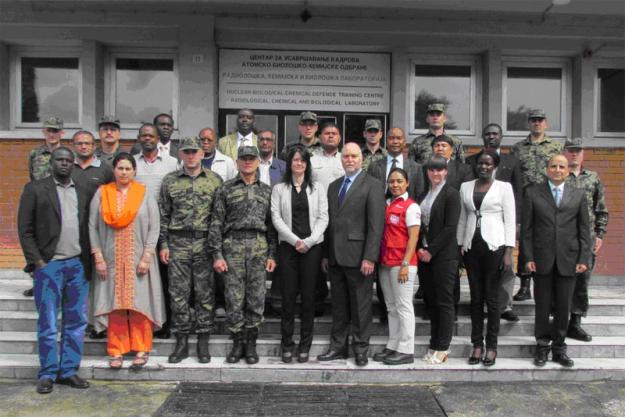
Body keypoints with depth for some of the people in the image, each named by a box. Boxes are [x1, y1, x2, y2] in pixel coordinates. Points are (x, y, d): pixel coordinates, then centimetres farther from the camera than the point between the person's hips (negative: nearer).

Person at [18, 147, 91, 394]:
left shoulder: (82, 192, 12)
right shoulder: (35, 189, 1)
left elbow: (87, 227, 12)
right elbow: (25, 230, -2)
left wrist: (88, 260, 4)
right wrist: (37, 261, -9)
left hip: (78, 265, 4)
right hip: (49, 265, -4)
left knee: (76, 322, 8)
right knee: (47, 324, 4)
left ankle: (69, 371, 20)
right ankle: (47, 374, 16)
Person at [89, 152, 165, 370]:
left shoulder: (145, 194, 2)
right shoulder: (102, 193, 4)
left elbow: (154, 227, -1)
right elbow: (93, 227, 3)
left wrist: (147, 257, -9)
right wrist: (98, 257, -4)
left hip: (138, 260, -1)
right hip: (111, 259, 1)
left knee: (139, 303, 0)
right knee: (114, 305, 2)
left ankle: (141, 350, 10)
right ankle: (116, 351, 11)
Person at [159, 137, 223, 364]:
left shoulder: (215, 180, 4)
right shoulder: (169, 180, 7)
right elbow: (163, 215, 8)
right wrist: (163, 244, 2)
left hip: (205, 242, -1)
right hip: (178, 243, 1)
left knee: (205, 293, 3)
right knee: (179, 293, 4)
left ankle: (203, 342, 14)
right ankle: (181, 342, 15)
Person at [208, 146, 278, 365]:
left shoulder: (267, 190, 13)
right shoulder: (225, 189, 7)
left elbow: (272, 224, 11)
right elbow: (216, 223, 3)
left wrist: (272, 254, 4)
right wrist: (217, 255, -4)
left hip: (259, 248, 1)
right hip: (232, 246, -1)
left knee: (256, 299, 3)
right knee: (234, 299, 1)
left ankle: (251, 344, 16)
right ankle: (238, 343, 15)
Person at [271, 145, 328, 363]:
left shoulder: (318, 188, 9)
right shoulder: (279, 189, 8)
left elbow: (323, 218, 3)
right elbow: (276, 217, 0)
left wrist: (308, 241, -9)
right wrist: (295, 240, -10)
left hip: (312, 247, 0)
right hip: (288, 246, 0)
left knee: (308, 295, 3)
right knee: (288, 295, 1)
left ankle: (305, 345, 12)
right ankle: (287, 344, 11)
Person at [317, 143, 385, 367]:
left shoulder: (373, 185, -4)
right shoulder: (333, 186, 16)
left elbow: (376, 224, -10)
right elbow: (329, 222, 15)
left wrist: (369, 257, -16)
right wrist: (325, 254, 10)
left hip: (358, 256, -6)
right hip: (335, 256, 6)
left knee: (360, 305, 4)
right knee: (339, 305, 13)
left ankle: (360, 349, 16)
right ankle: (338, 347, 23)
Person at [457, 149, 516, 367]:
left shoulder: (504, 187, 1)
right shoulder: (465, 187, 11)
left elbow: (510, 220, -2)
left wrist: (508, 252, -8)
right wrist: (460, 246, 8)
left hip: (494, 245, -3)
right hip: (471, 245, 3)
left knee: (492, 298, 1)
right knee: (476, 297, 7)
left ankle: (491, 346, 11)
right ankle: (477, 345, 14)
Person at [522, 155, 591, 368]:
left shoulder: (578, 195, 8)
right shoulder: (532, 193, 3)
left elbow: (584, 230, 6)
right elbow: (526, 228, 1)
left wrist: (584, 259, -1)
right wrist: (528, 257, -5)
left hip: (568, 260, 1)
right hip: (542, 259, -1)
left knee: (563, 306, 7)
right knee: (543, 306, 7)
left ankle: (559, 347, 21)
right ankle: (542, 346, 21)